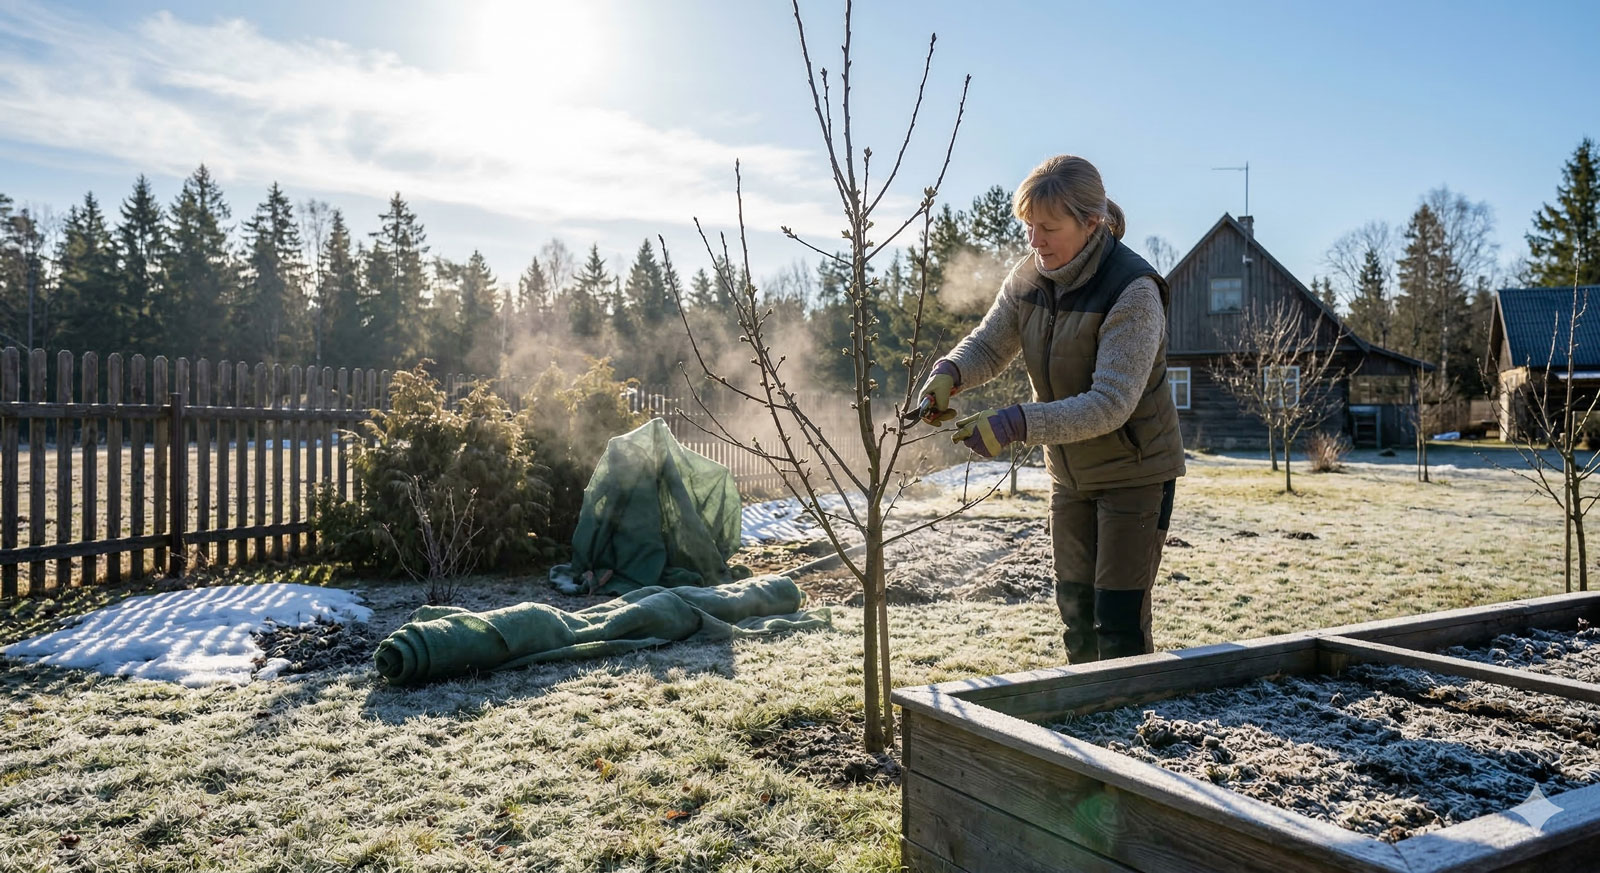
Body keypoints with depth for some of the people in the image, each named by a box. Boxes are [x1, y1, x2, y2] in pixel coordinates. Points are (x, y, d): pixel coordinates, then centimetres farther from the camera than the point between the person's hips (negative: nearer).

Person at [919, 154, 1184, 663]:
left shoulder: (1133, 292, -26)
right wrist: (948, 374, -23)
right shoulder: (1028, 277, -6)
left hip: (1135, 471, -6)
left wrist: (1016, 424, -43)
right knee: (1075, 609, 15)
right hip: (1070, 471, 7)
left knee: (1119, 624, -3)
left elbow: (1111, 404, -32)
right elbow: (988, 345, 1)